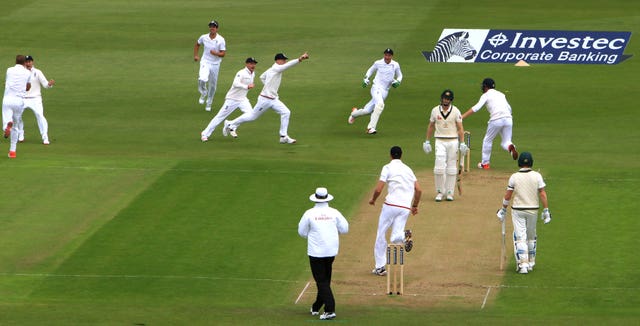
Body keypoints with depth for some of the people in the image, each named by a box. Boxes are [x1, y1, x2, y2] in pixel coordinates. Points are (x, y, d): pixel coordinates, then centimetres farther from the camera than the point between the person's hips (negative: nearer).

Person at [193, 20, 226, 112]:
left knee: (213, 85, 10)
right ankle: (203, 94, 4)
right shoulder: (204, 37, -3)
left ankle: (209, 104, 30)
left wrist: (216, 53, -30)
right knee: (202, 79, -27)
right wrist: (195, 55, 9)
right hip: (205, 62, 0)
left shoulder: (221, 40, -11)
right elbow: (197, 44, 18)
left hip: (215, 64, 0)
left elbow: (223, 54, -10)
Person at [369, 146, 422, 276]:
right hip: (406, 207, 4)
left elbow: (378, 189, -5)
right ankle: (404, 236, -31)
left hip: (391, 205, -4)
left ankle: (380, 266, 8)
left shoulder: (388, 168, 2)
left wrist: (373, 199, 15)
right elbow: (418, 190, 11)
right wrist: (415, 206, 24)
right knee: (395, 239, 3)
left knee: (381, 235, 9)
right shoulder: (408, 169, 18)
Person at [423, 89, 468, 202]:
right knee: (439, 167, -9)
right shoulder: (435, 110, 4)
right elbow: (431, 126, 13)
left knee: (451, 168, 3)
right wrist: (427, 141, 10)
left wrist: (462, 143, -10)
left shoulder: (456, 111, -1)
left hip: (453, 141, 0)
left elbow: (460, 128, -2)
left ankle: (449, 193, 9)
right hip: (440, 141, 1)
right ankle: (439, 192, 1)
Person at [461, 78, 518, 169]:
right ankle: (510, 146, -24)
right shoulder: (501, 94, 24)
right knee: (505, 142, 12)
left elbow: (477, 107, -6)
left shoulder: (486, 95, 7)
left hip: (496, 120, -4)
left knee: (487, 140, 15)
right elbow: (509, 108, 21)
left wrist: (463, 116, -9)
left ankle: (485, 163, 22)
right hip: (508, 119, 4)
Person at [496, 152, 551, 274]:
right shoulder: (537, 176, -5)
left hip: (517, 210, -2)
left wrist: (503, 210, 10)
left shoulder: (514, 177, -7)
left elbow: (507, 196, -3)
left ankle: (522, 264, -12)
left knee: (520, 237, -2)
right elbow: (543, 194, -7)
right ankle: (531, 263, 26)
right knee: (531, 236, 18)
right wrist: (546, 210, -2)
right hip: (533, 210, 2)